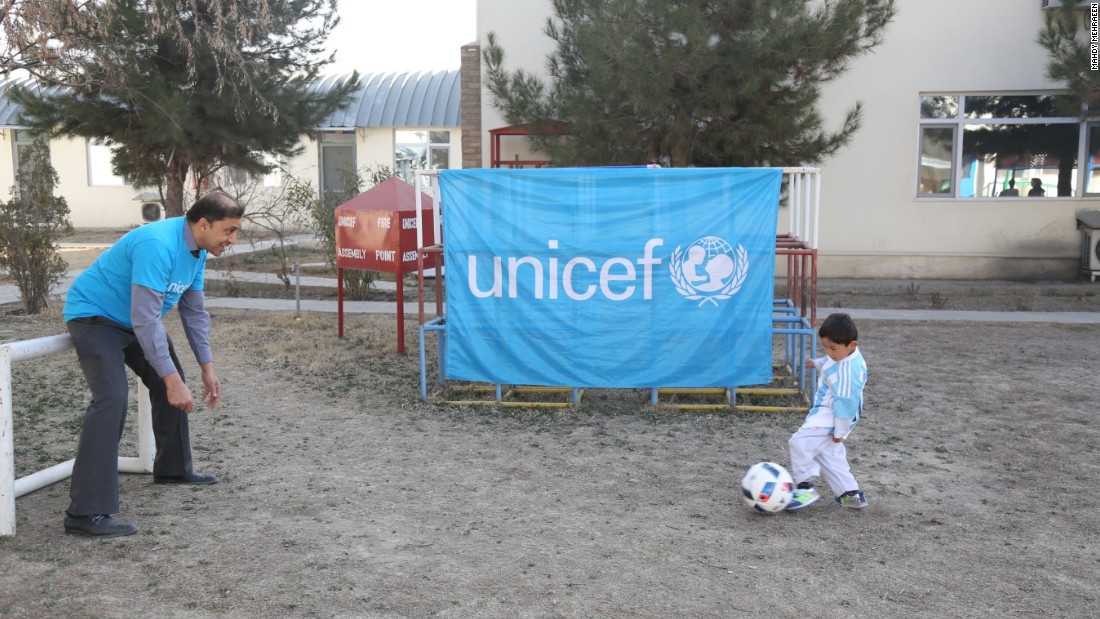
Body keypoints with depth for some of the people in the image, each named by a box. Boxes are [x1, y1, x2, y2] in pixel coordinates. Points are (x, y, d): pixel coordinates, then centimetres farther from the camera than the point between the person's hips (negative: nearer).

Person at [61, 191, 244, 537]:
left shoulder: (198, 250, -2)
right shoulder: (158, 246, -32)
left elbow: (193, 312, 6)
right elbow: (145, 318, -35)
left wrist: (207, 368, 2)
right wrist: (172, 379, -34)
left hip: (135, 320, 10)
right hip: (93, 315, -10)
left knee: (169, 383, 13)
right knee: (112, 398, -24)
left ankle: (173, 469, 31)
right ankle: (86, 512, -25)